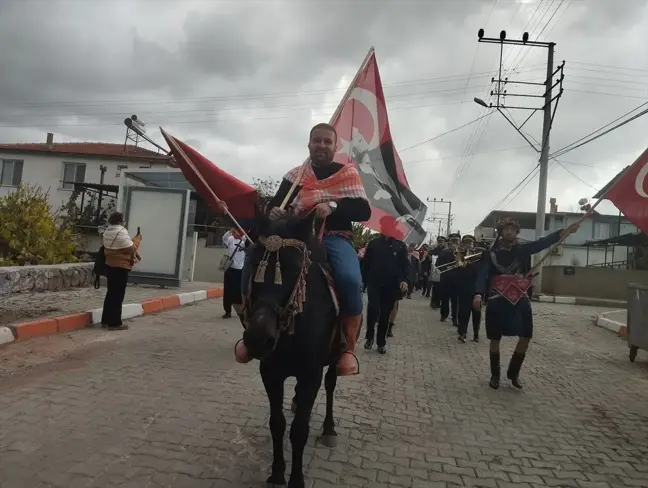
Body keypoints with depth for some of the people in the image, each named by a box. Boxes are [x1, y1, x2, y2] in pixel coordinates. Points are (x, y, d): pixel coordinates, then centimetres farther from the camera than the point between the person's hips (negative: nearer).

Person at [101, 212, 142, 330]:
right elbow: (131, 249, -14)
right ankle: (114, 323, 2)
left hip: (109, 265, 9)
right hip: (121, 267, -9)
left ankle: (106, 320, 21)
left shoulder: (107, 232, 10)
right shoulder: (121, 233, -19)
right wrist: (137, 239, 2)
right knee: (118, 295, -3)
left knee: (110, 293, 16)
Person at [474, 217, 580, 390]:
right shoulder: (492, 253, -2)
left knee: (526, 337, 3)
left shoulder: (523, 249, 5)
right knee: (495, 339, 4)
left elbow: (544, 242, -8)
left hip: (521, 300, 3)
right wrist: (478, 294, -27)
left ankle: (513, 373, 23)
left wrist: (565, 231, -23)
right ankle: (495, 375, 21)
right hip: (498, 301, -3)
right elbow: (482, 274, -11)